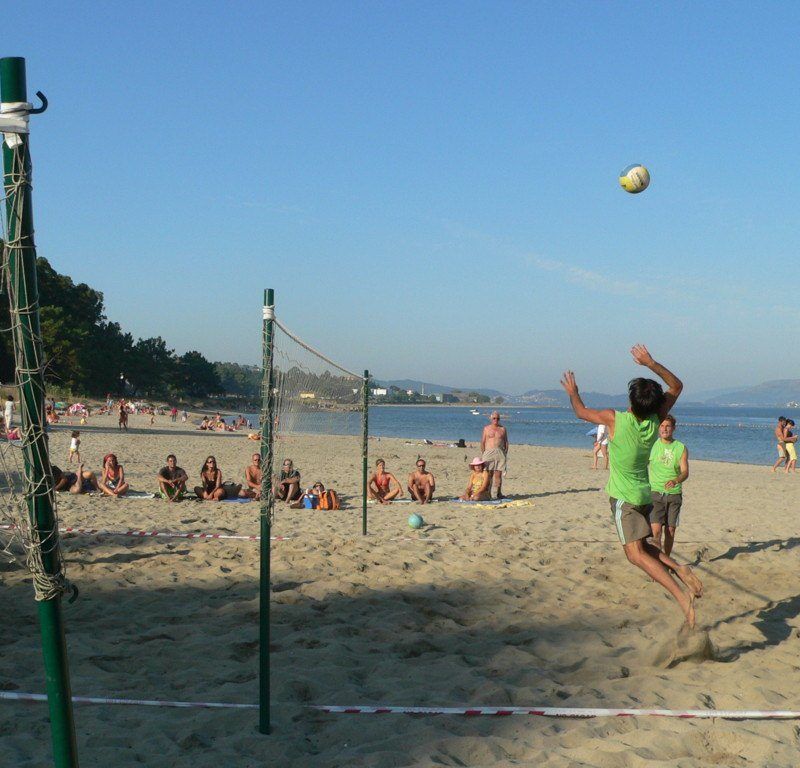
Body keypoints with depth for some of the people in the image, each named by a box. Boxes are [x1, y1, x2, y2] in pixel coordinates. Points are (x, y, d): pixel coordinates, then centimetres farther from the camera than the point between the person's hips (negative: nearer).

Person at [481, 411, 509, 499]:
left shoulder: (503, 429, 11)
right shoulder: (486, 428, 9)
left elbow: (506, 442, 12)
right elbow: (483, 442, 7)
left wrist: (506, 454, 4)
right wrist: (482, 454, 0)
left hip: (500, 453, 1)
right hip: (489, 452, -1)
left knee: (498, 474, -3)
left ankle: (498, 493, 2)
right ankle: (487, 493, -3)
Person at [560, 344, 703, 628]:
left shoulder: (616, 419, -18)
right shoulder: (655, 421, -5)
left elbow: (581, 411, 0)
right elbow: (676, 386, 9)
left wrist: (572, 392, 18)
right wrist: (651, 364, 4)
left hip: (624, 497, -7)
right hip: (645, 494, 7)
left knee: (636, 553, -12)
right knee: (641, 546, 22)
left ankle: (682, 595, -26)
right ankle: (679, 570, -1)